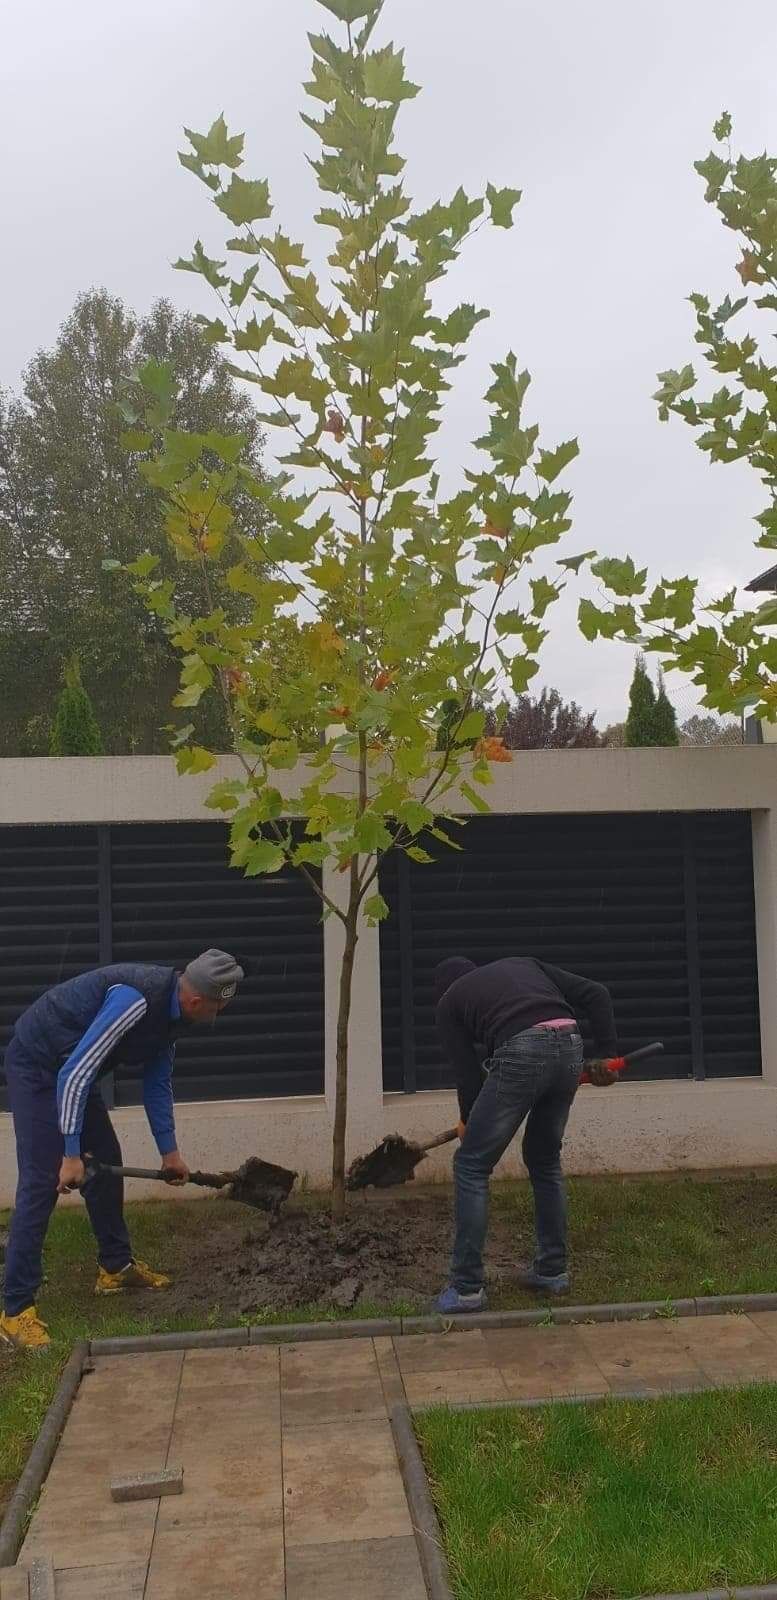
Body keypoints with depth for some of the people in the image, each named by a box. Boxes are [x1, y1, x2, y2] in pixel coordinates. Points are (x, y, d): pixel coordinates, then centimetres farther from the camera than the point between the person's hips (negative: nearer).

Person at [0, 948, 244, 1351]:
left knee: (107, 1163, 13)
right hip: (37, 1066, -10)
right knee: (41, 1182, -12)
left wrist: (169, 1151, 15)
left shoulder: (170, 1010, -1)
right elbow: (74, 1073, -31)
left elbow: (157, 1083, 13)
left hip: (72, 1071, 10)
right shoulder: (136, 999, -32)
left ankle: (116, 1266, 28)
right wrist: (71, 1154, -27)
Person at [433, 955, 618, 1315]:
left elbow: (468, 1074, 17)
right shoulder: (522, 963, 34)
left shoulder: (449, 1001, 22)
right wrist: (606, 1052, 21)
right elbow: (595, 994, 22)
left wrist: (470, 1123, 34)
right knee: (545, 1160, 26)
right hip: (570, 1047, 5)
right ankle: (552, 1270, 32)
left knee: (471, 1166, 8)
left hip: (521, 1056, -5)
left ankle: (467, 1288, 10)